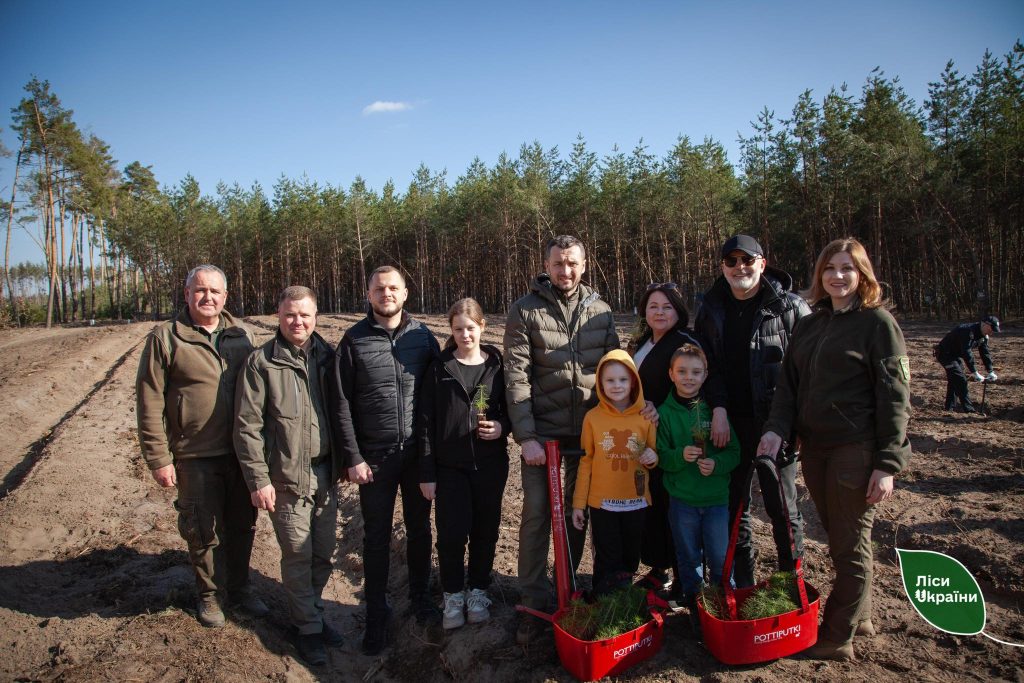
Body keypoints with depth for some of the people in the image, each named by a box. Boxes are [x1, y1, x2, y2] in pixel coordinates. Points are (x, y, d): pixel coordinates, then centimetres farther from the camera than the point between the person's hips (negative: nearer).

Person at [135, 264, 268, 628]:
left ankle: (239, 588, 36)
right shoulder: (165, 337, -6)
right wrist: (158, 458, -9)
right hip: (196, 458, -3)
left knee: (243, 526, 15)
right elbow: (149, 401, -7)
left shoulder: (242, 335, 5)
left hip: (242, 452, 4)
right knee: (204, 531, 9)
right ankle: (208, 594, 32)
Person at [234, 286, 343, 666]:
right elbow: (247, 425, -9)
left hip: (326, 474, 4)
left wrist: (343, 461, 11)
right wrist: (259, 479, -11)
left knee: (323, 553, 14)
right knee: (298, 555, 6)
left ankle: (311, 613, 35)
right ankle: (308, 627, 24)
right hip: (288, 477, -4)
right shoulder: (261, 362, -8)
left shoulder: (327, 357, 5)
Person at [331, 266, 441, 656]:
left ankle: (420, 597, 35)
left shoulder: (423, 337, 1)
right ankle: (377, 612, 27)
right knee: (376, 537, 10)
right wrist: (352, 458, -8)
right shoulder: (354, 341, -3)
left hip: (419, 452, 2)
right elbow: (341, 404, -4)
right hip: (374, 457, -1)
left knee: (419, 529, 15)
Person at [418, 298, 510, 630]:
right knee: (452, 533, 0)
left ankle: (478, 590, 31)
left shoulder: (497, 365, 1)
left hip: (490, 464, 1)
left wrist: (503, 426, -13)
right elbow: (426, 422, -2)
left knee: (485, 531, 10)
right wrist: (427, 473, -4)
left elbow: (511, 407, 11)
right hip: (450, 466, -1)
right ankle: (453, 595, 22)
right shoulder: (439, 369, -2)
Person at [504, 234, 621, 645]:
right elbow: (516, 377, -10)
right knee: (537, 515, -1)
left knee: (577, 513, 13)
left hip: (588, 433, 3)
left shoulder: (600, 311, 6)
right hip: (542, 433, -3)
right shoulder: (525, 311, -4)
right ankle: (534, 604, 14)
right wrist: (526, 436, -15)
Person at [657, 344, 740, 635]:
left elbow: (734, 452, -1)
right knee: (689, 559, 13)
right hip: (681, 499, 0)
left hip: (717, 498, 0)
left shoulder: (716, 410, -1)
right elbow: (659, 457, -3)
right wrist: (680, 455, -22)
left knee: (721, 560, 6)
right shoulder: (665, 413, -3)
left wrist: (716, 464, -19)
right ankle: (694, 608, 29)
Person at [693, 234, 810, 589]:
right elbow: (706, 364, 2)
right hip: (729, 424, 4)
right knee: (733, 504, 12)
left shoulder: (790, 307, -5)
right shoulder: (711, 309, 7)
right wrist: (718, 408, -11)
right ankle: (741, 584, 27)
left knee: (782, 507, 7)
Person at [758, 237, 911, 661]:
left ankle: (837, 638, 15)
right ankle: (859, 617, 33)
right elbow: (789, 383, 11)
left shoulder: (877, 322, -5)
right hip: (814, 448, 6)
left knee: (849, 546, 3)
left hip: (855, 450, -6)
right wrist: (776, 429, -6)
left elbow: (894, 398, -9)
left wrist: (888, 464, -14)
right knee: (838, 539, 16)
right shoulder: (810, 324, 13)